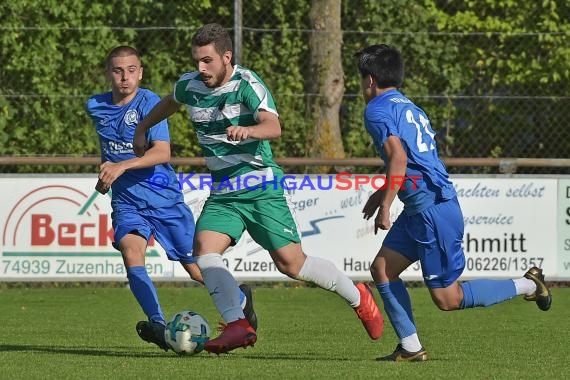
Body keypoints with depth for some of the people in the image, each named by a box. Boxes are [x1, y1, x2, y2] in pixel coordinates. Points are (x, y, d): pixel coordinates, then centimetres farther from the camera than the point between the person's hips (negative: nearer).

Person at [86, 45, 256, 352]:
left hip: (164, 199, -3)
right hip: (126, 200, 3)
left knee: (197, 269, 6)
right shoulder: (96, 107, 3)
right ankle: (159, 326, -31)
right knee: (131, 252, -27)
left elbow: (162, 152, -26)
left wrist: (122, 166, -38)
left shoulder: (150, 103, -14)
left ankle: (240, 298, 36)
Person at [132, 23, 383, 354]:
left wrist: (248, 130, -52)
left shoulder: (246, 84, -15)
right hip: (222, 193, 6)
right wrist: (142, 128, 37)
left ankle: (358, 297, 17)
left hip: (260, 186, -6)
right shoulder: (189, 86, 3)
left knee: (291, 263, -6)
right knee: (205, 251, -20)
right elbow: (169, 103, 30)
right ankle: (238, 327, -25)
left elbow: (274, 127, -32)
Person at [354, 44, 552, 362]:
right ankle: (411, 347, 4)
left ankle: (528, 286, 4)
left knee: (447, 298, -4)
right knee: (382, 269, 8)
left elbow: (398, 158, -22)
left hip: (432, 211, -10)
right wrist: (384, 192, 30)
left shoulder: (378, 110, -9)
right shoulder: (409, 107, 19)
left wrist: (385, 206, -19)